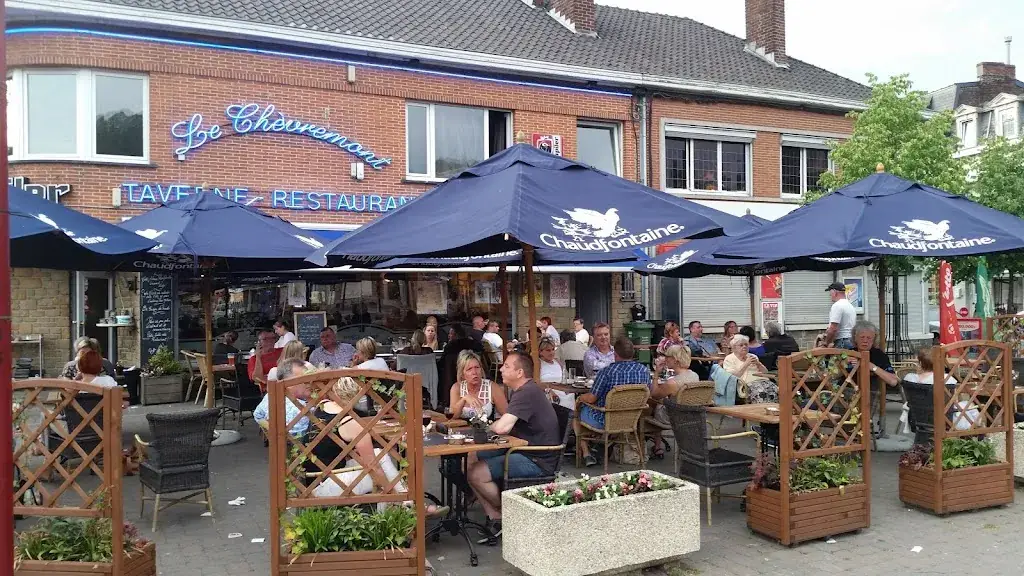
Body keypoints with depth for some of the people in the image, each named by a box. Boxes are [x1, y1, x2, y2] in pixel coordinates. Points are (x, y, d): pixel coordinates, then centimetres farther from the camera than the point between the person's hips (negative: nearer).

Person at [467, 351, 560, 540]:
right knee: (471, 460, 6)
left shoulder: (527, 393, -22)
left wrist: (491, 425, -8)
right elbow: (506, 425, 15)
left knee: (476, 474, -19)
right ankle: (495, 519, 5)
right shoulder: (525, 390, 13)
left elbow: (501, 428, -30)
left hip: (537, 461, -11)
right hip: (523, 451, 11)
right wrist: (496, 425, -6)